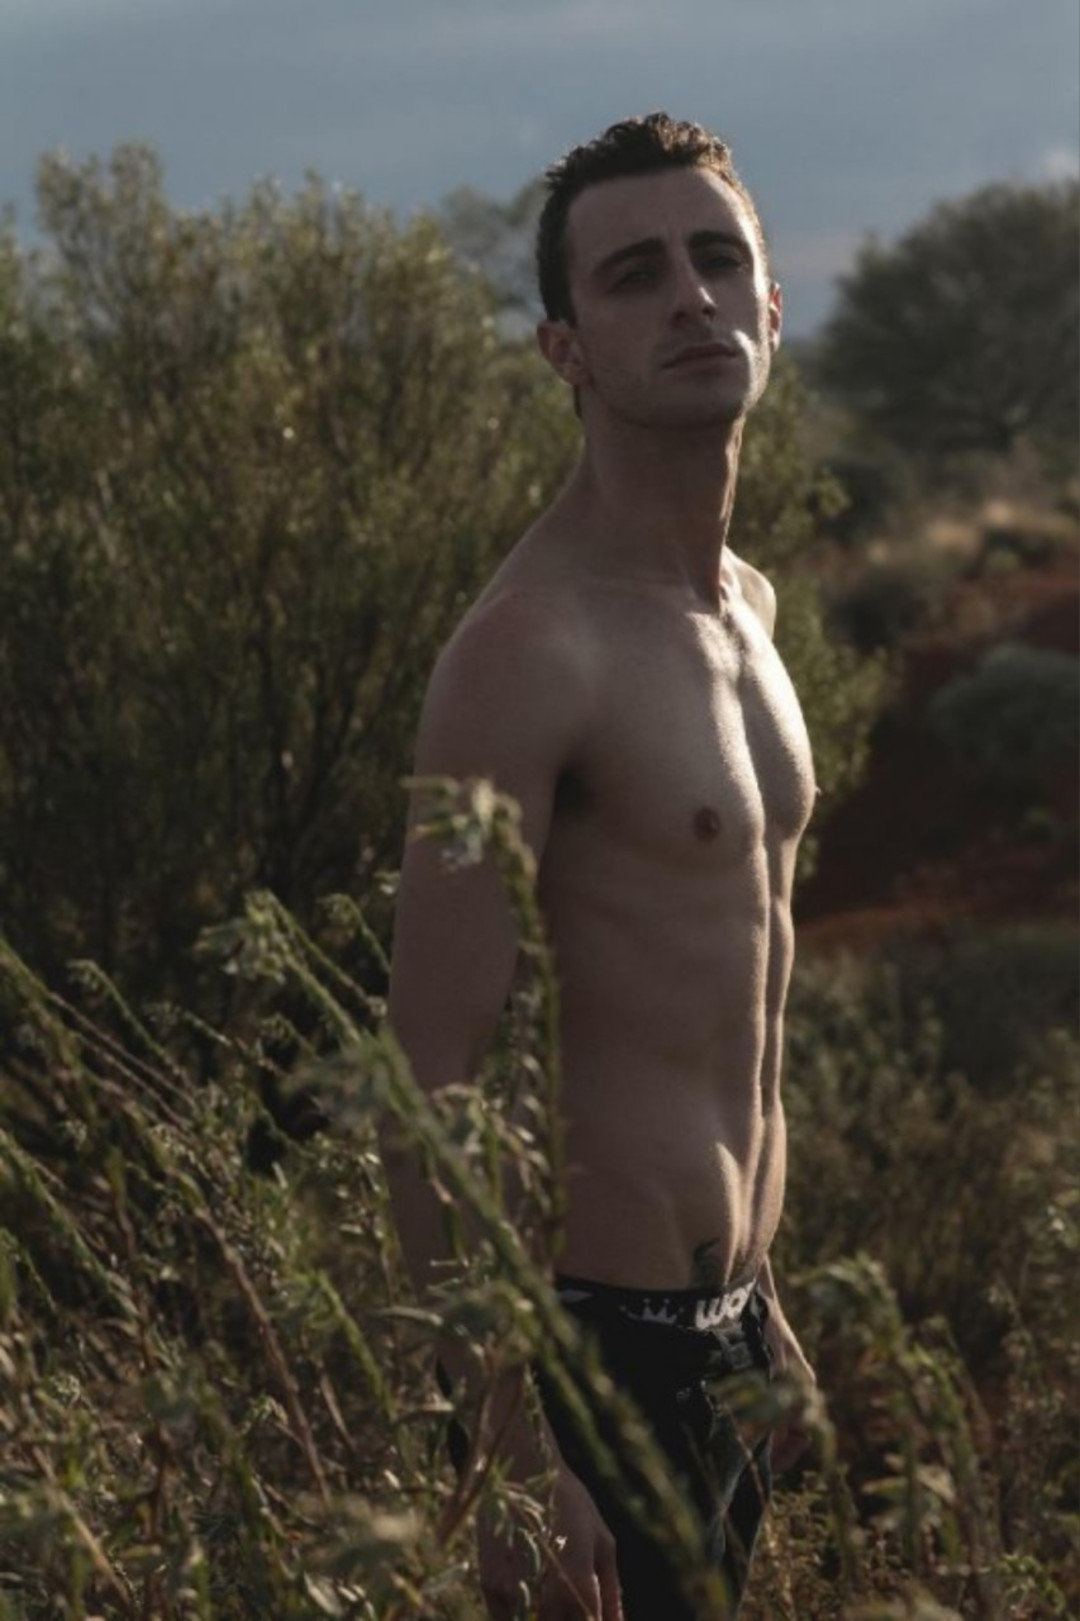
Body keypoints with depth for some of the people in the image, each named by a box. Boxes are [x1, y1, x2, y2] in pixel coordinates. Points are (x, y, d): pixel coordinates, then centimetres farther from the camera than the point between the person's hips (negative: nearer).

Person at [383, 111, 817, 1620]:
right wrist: (511, 1458, -22)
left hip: (718, 1323, 9)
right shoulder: (532, 649, -18)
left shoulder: (745, 603, 10)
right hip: (604, 1340, -9)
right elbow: (426, 1084, -20)